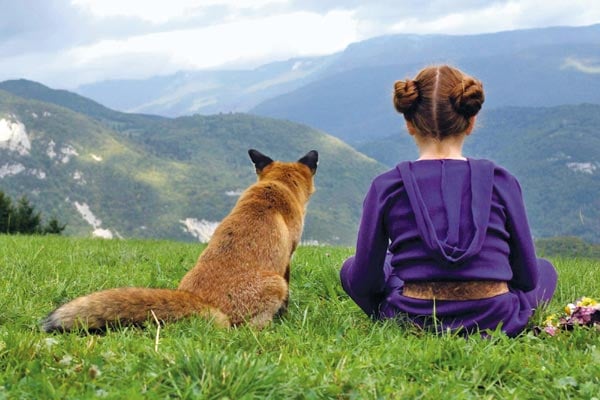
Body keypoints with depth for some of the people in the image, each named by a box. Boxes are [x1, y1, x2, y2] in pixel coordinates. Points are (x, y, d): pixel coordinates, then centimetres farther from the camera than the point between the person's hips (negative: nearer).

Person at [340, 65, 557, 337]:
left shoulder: (386, 187, -6)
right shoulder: (501, 182, -5)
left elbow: (363, 283, -1)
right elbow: (528, 278, 3)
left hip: (413, 323, 0)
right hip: (494, 323, 0)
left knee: (350, 268, 28)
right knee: (545, 270, 30)